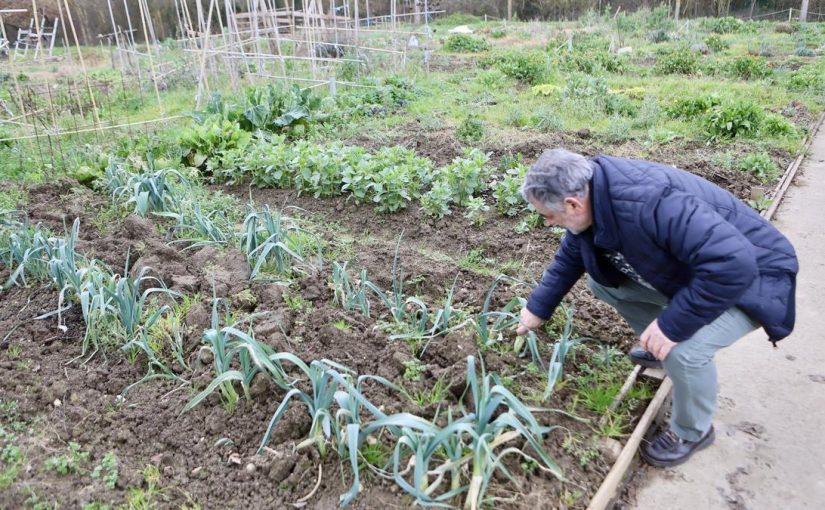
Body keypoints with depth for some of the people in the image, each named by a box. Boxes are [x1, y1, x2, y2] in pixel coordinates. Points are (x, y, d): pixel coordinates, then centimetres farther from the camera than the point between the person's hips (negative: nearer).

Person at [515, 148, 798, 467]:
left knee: (683, 349, -30)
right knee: (601, 281, 3)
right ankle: (659, 349, 23)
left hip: (749, 278, -8)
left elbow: (733, 263, -43)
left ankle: (692, 433, 2)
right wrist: (537, 309, 12)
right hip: (689, 271, 8)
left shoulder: (647, 203, -40)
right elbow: (568, 260, 7)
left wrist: (672, 324, -35)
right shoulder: (590, 201, -11)